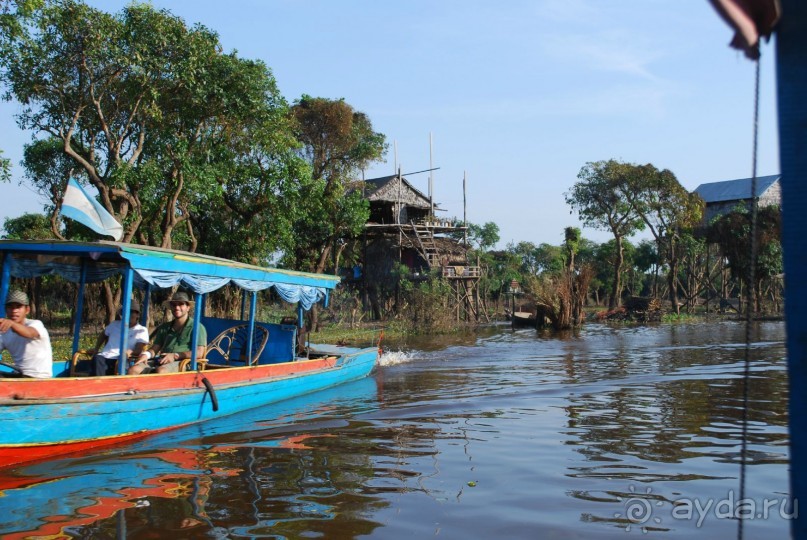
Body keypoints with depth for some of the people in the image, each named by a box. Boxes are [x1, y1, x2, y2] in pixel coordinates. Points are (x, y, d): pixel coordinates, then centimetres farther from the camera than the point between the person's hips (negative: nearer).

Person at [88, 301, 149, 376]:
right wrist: (96, 349, 25)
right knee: (97, 359, -33)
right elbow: (103, 335, 40)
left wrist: (130, 352, -25)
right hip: (104, 357, 3)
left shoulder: (142, 330, 10)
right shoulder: (115, 324, 23)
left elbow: (139, 350, -1)